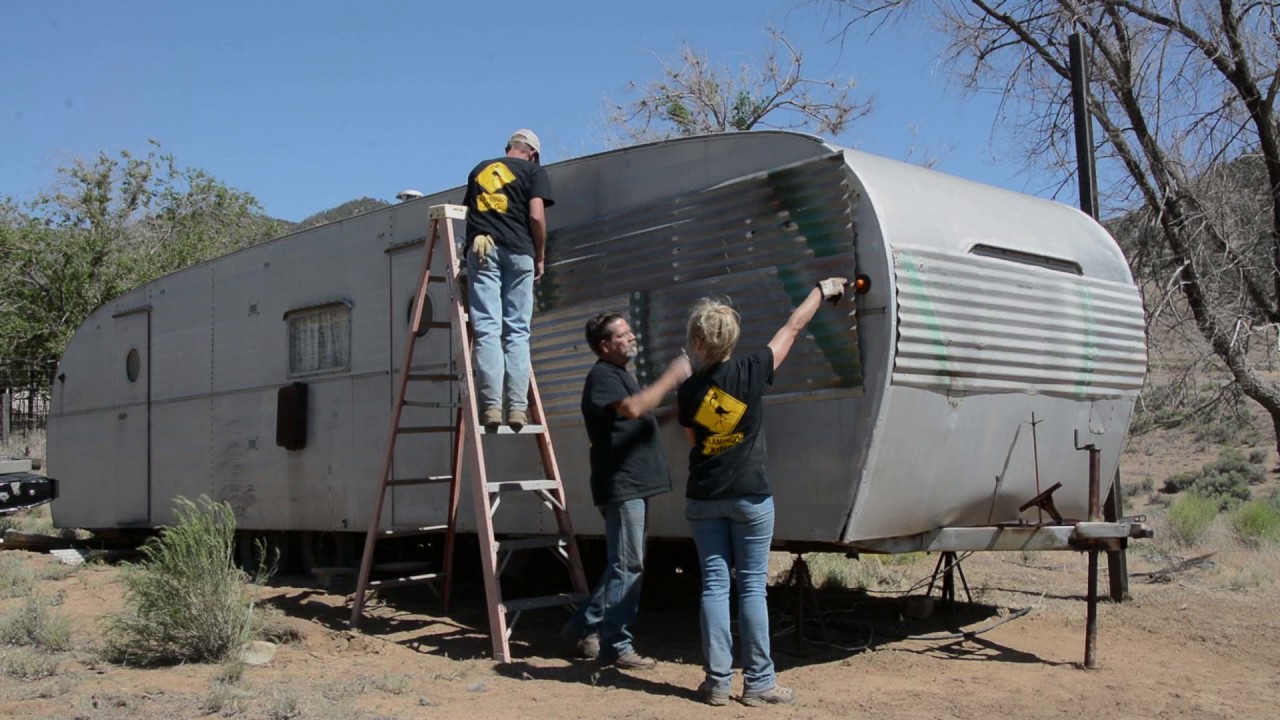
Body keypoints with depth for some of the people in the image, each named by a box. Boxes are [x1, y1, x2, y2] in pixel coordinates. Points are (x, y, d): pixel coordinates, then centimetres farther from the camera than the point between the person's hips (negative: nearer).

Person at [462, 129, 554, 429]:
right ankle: (517, 407, -5)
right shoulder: (534, 170, 11)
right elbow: (536, 216, 0)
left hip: (481, 249, 2)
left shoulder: (479, 170, 24)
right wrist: (540, 256, 9)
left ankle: (491, 406, -13)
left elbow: (468, 210, 28)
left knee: (486, 329, -4)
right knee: (517, 332, 1)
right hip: (518, 251, -2)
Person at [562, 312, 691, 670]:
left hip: (635, 484, 10)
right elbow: (632, 408, -28)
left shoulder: (621, 375, 22)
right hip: (621, 484, -10)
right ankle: (616, 646, -1)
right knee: (627, 566, -7)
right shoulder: (602, 376, -11)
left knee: (624, 564, 15)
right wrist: (671, 377, -23)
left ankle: (585, 626, 22)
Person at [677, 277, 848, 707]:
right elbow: (793, 327, 4)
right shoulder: (751, 372, -10)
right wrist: (822, 290, 16)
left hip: (703, 498, 2)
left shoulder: (688, 393, -5)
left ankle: (717, 682, 9)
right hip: (749, 497, -1)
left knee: (714, 584, 7)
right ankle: (758, 683, 9)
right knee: (752, 586, 4)